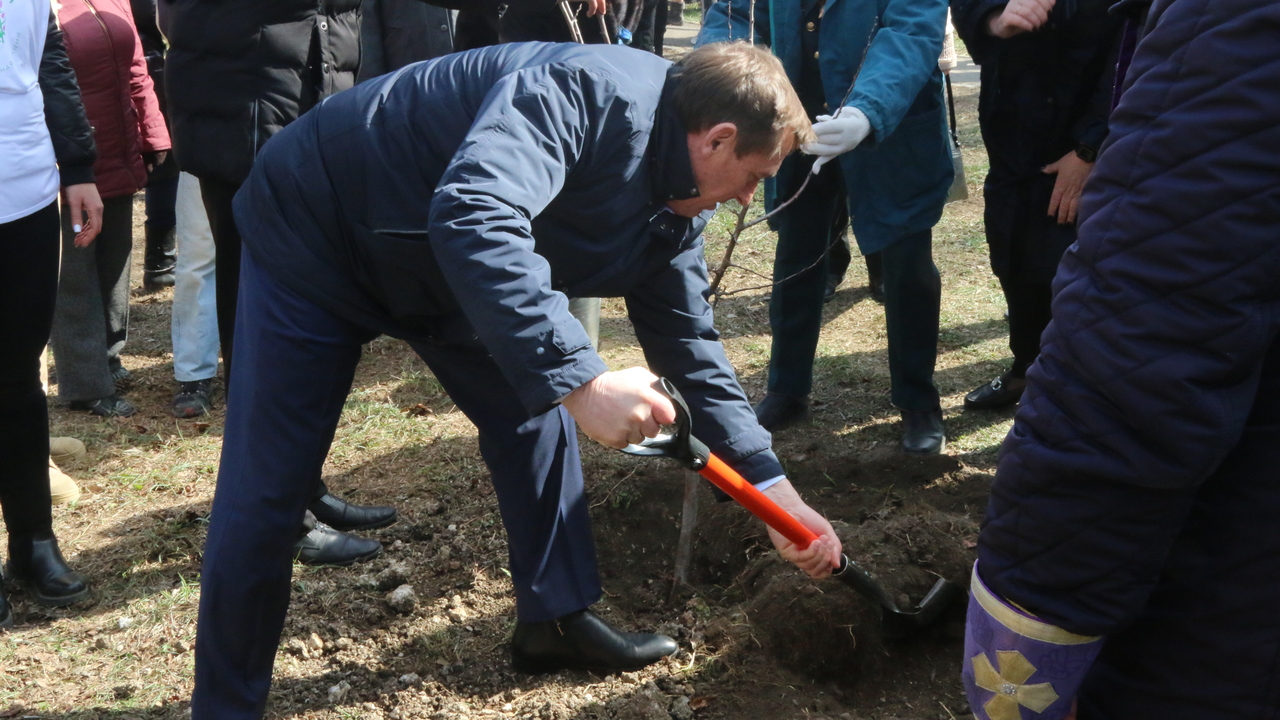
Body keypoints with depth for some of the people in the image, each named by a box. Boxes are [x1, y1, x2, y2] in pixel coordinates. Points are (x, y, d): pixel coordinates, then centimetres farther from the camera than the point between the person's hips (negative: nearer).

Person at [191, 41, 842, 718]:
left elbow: (690, 348, 4)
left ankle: (555, 619, 25)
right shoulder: (588, 92, -32)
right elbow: (472, 216, -47)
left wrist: (775, 488, 2)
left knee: (535, 412, 9)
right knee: (265, 490, -5)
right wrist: (580, 378, -49)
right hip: (314, 229, -8)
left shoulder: (674, 209, -3)